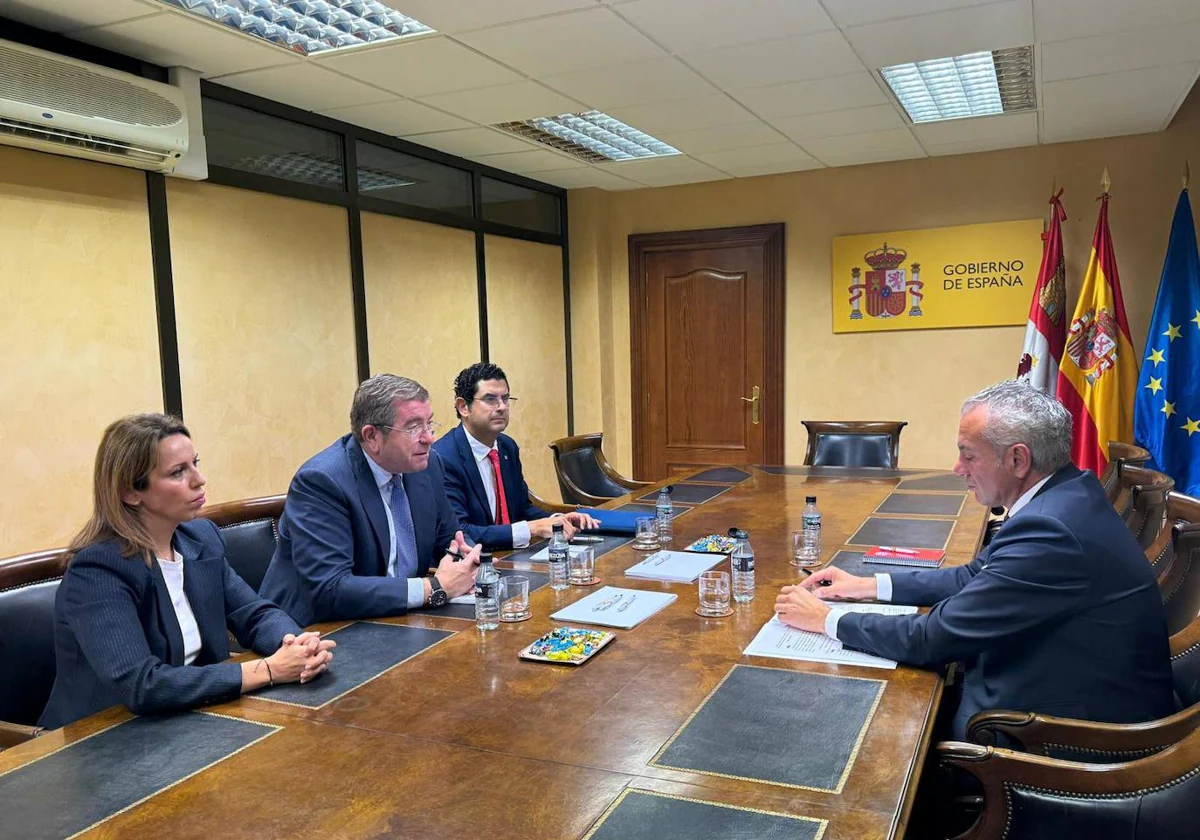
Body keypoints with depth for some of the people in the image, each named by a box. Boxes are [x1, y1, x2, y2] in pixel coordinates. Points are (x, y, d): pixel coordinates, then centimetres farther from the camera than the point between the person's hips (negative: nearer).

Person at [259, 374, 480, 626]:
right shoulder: (320, 481, -20)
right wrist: (434, 588, -26)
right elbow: (327, 590, -27)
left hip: (396, 622, 7)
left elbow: (447, 539, 13)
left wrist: (464, 563, -10)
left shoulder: (426, 465, -1)